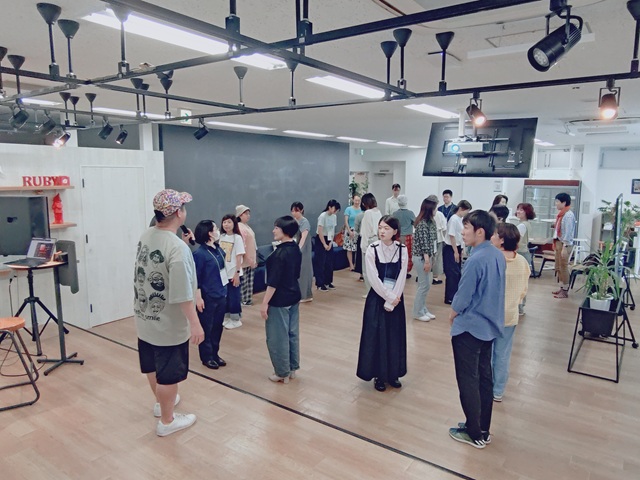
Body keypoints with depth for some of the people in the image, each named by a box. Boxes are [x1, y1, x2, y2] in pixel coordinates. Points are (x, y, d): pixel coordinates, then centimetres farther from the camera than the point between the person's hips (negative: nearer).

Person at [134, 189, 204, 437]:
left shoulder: (145, 236, -1)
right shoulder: (177, 247, -28)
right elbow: (182, 293, -29)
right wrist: (195, 323, -22)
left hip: (145, 316, 9)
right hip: (168, 323, -8)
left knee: (152, 364, 25)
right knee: (168, 373, 9)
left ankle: (161, 401, 48)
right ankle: (166, 421, 25)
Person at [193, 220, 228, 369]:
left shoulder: (219, 250, 4)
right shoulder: (199, 253, -16)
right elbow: (195, 278, -14)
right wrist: (198, 298, -14)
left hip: (221, 295, 7)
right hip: (208, 297, -7)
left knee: (217, 326, 16)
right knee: (206, 328, 8)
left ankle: (215, 354, 30)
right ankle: (206, 357, 23)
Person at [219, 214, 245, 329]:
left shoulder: (237, 238, -10)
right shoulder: (221, 237, 5)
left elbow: (239, 257, -12)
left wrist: (237, 273, -15)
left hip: (233, 273, -5)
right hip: (222, 272, 5)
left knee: (234, 297, 3)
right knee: (224, 296, 12)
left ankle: (235, 319, 17)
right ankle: (226, 318, 26)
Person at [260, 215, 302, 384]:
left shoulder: (280, 253, -22)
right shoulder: (296, 250, 4)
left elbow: (273, 281, -22)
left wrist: (265, 302, -16)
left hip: (279, 301, -9)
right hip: (294, 297, 9)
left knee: (278, 337, 5)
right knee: (292, 333, 17)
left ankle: (282, 373, 17)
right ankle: (292, 368, 29)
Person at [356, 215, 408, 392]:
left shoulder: (402, 250, -6)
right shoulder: (372, 249, -11)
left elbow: (401, 278, -8)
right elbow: (374, 279, -13)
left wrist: (392, 301, -14)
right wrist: (389, 297, -15)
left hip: (396, 299, 2)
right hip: (377, 298, -2)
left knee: (395, 336, 10)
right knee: (376, 336, 2)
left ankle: (393, 374, 26)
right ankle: (378, 375, 18)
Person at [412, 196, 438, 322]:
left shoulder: (430, 222, 10)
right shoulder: (422, 224, -18)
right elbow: (423, 243, -20)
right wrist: (427, 260, -20)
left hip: (427, 256, 9)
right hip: (421, 257, -9)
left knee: (427, 285, 14)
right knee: (424, 285, -3)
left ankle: (423, 309, 24)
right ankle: (418, 312, 8)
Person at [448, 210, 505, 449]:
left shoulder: (476, 260, -25)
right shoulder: (498, 255, 3)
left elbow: (463, 297, -20)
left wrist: (453, 313, 1)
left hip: (469, 328, -9)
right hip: (490, 325, 9)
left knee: (468, 381, 6)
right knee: (484, 378, 17)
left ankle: (475, 434, 18)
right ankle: (483, 429, 31)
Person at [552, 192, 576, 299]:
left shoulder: (568, 215, -17)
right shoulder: (561, 214, 11)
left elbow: (568, 233, -20)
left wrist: (564, 247, -21)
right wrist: (556, 243, 14)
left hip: (565, 244, -9)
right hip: (559, 242, 9)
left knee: (563, 267, -1)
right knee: (558, 267, 15)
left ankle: (565, 291, 8)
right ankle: (561, 287, 26)